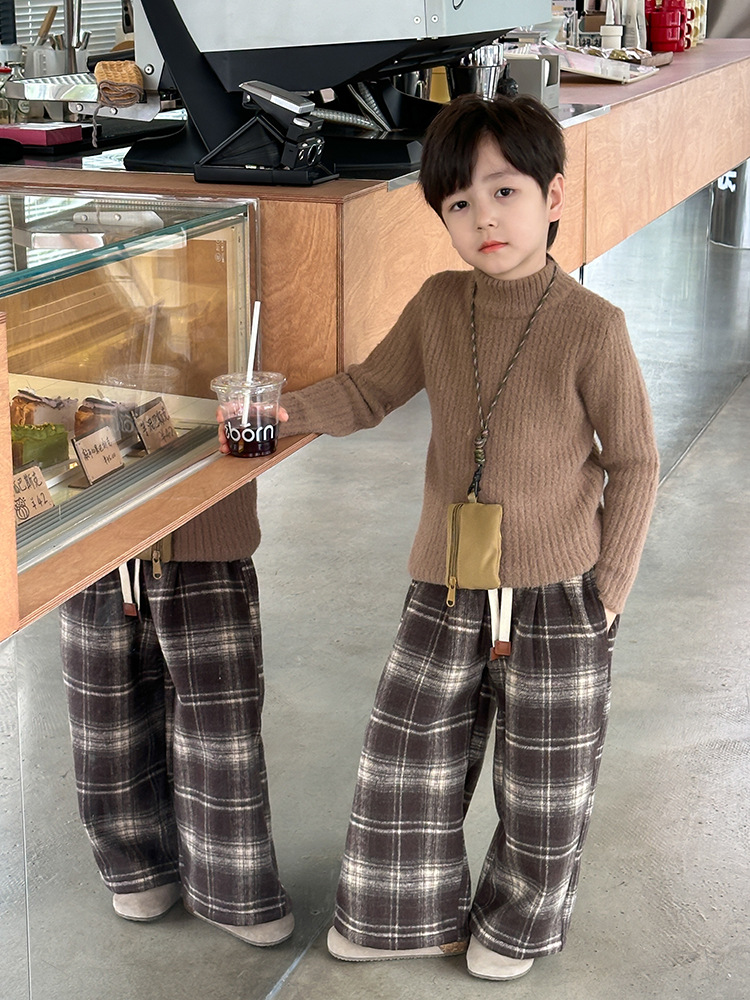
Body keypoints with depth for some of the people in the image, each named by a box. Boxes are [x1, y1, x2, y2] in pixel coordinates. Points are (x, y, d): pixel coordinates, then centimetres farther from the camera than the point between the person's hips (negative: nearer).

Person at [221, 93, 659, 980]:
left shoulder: (591, 326, -16)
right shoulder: (438, 305, -5)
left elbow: (634, 463, -8)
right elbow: (372, 389, 9)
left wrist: (606, 591, -8)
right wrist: (285, 412, -9)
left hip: (558, 598, -4)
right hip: (445, 588, 4)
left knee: (543, 781, 14)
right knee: (407, 758, 14)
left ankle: (517, 922, 40)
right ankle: (413, 914, 38)